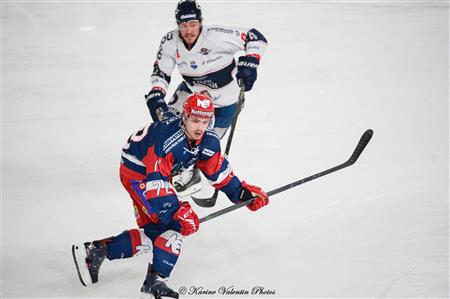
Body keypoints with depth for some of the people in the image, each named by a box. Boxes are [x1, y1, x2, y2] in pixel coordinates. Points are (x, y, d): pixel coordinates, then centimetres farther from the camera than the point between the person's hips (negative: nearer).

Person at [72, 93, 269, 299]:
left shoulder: (209, 141, -10)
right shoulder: (167, 140, -34)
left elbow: (219, 173, 5)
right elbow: (156, 183, -35)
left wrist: (243, 192, -1)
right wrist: (177, 213, -39)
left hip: (159, 172, 9)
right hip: (137, 172, -9)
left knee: (154, 232, 7)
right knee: (173, 225, -20)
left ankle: (98, 250, 13)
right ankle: (156, 279, -15)